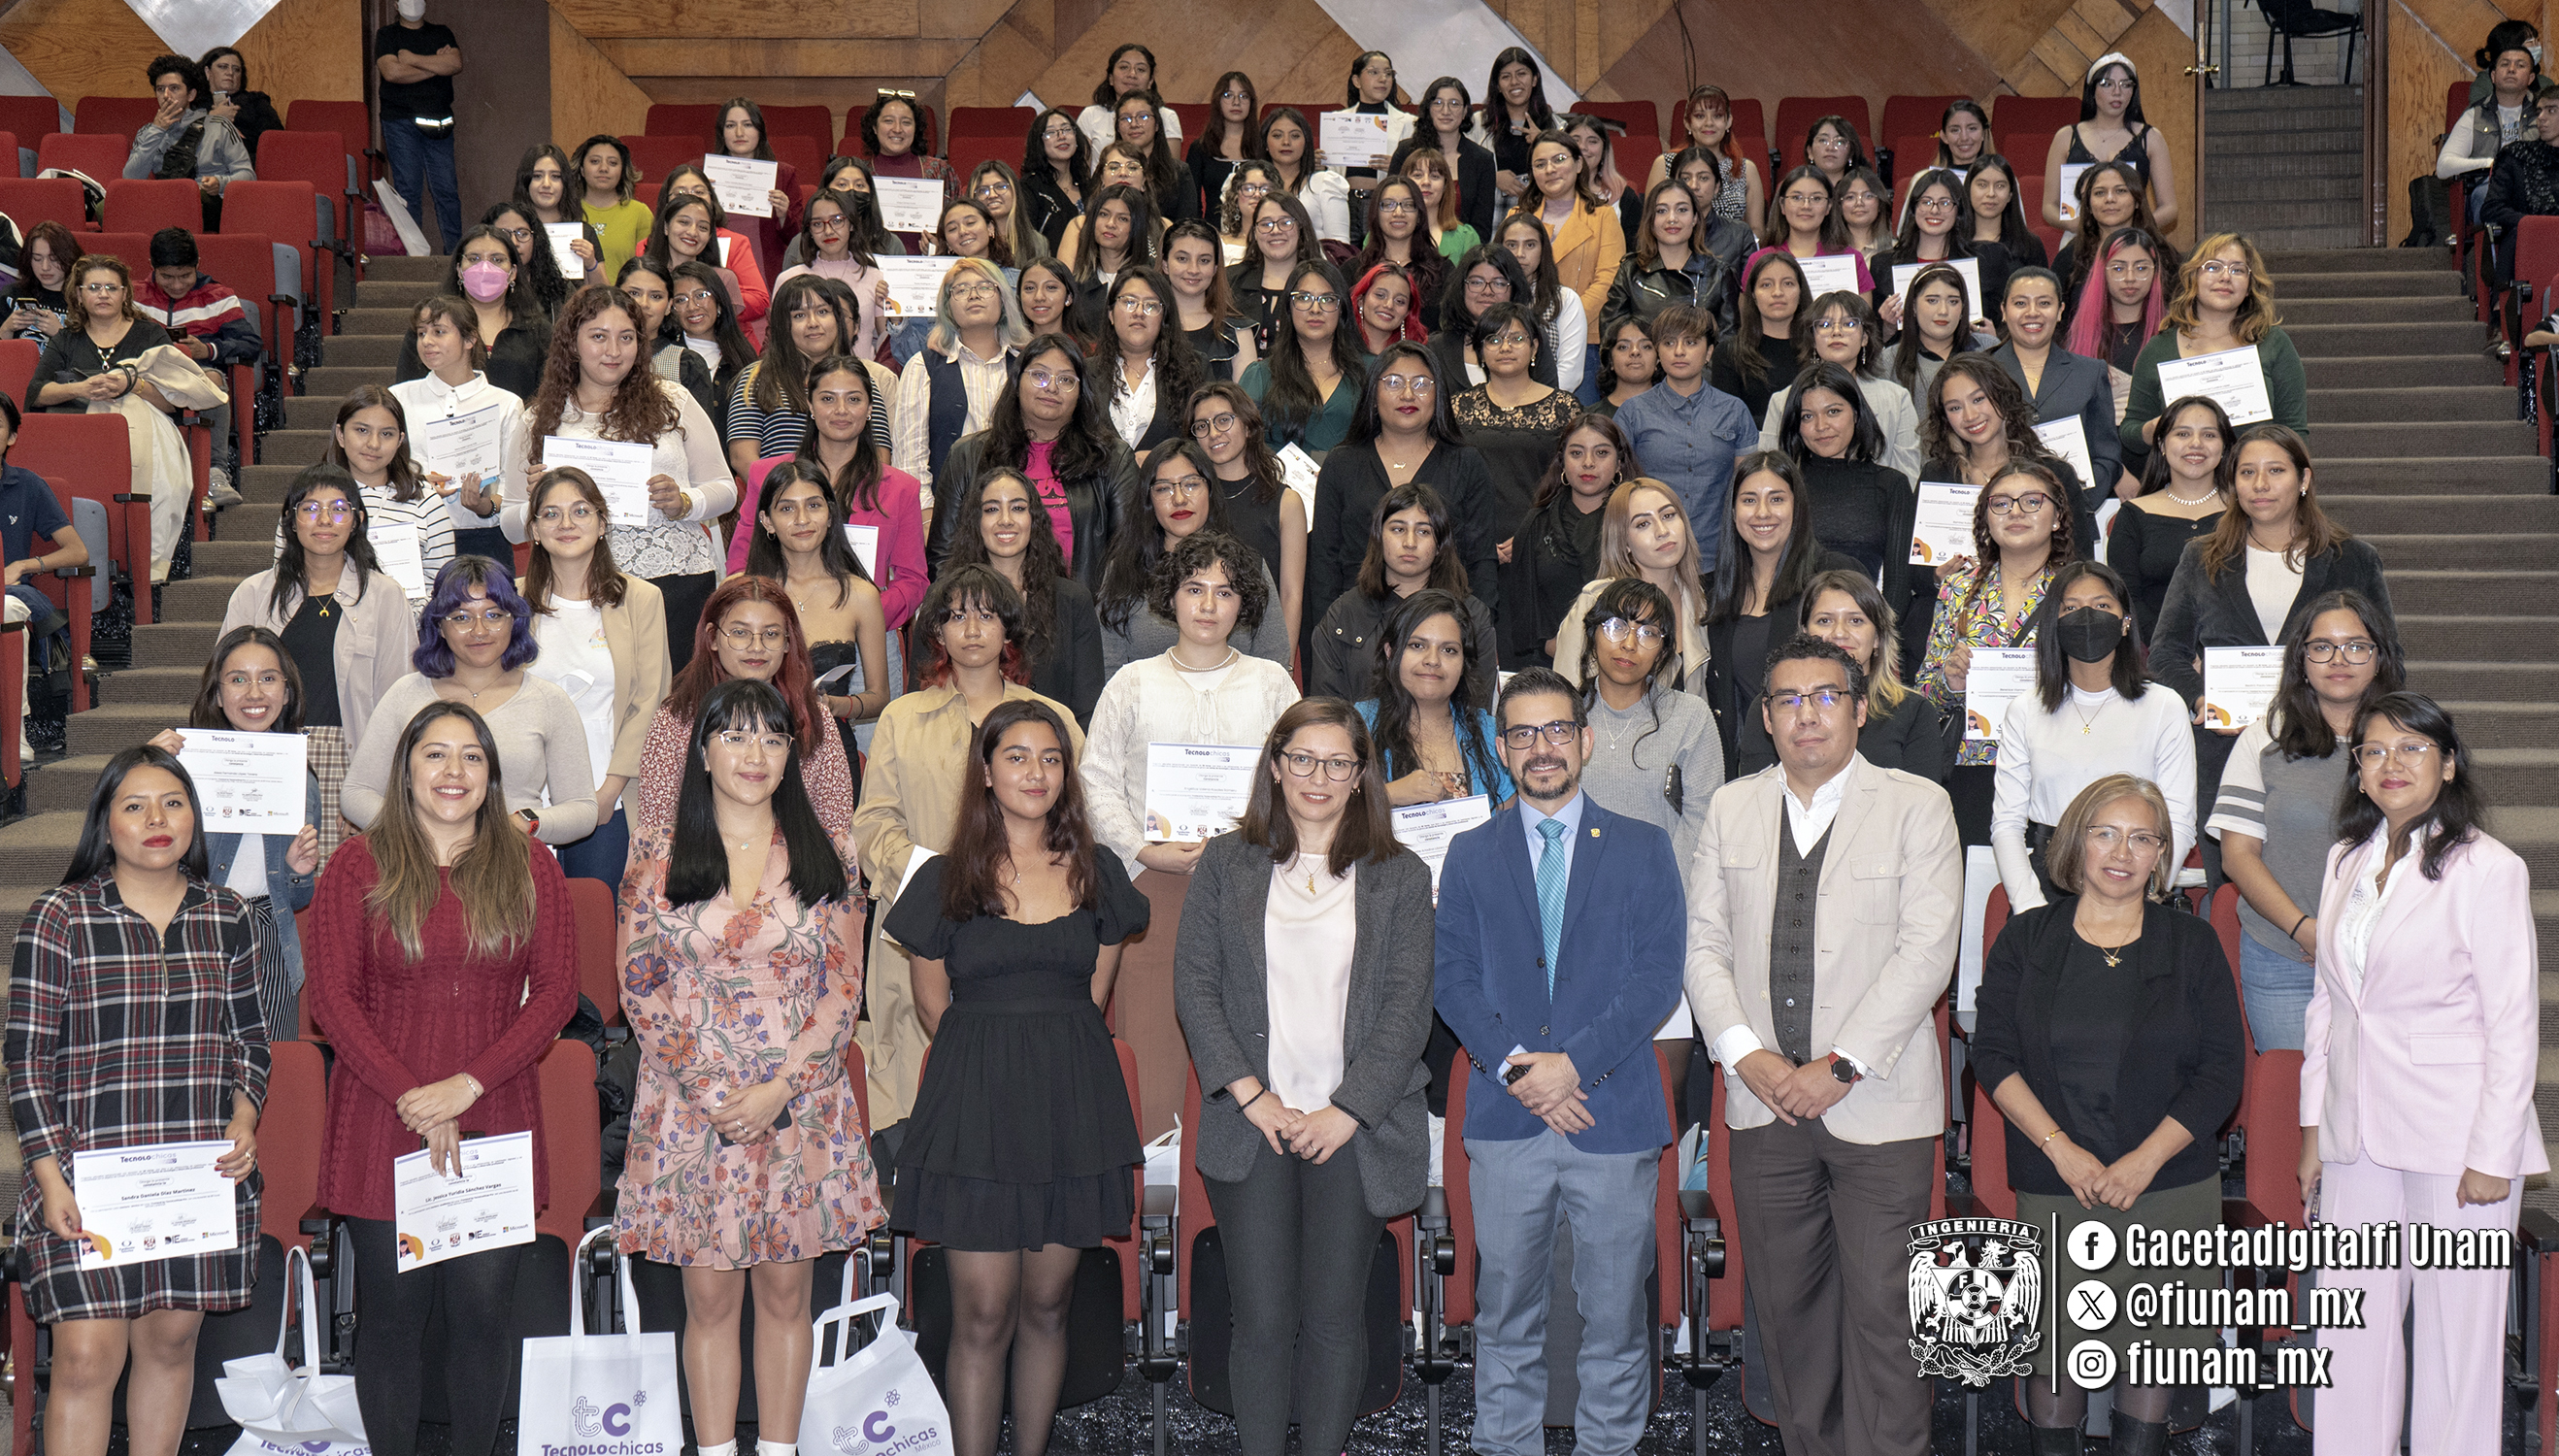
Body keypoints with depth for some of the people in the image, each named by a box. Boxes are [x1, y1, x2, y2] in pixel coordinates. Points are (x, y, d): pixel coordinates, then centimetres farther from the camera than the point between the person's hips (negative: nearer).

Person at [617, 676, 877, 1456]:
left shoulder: (827, 853, 4)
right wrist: (709, 1085, -10)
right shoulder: (659, 855, 2)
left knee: (786, 1290, 7)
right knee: (709, 1296, 4)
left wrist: (780, 1088, -10)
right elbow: (640, 984, 0)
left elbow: (844, 987, 1)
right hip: (692, 1106, -1)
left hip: (801, 1106, 1)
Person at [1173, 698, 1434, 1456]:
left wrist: (1345, 1110, -10)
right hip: (1252, 1128, 0)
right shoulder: (1226, 863, 7)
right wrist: (1250, 1095, -8)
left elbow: (1409, 1001, -1)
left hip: (1352, 1130, 0)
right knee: (1262, 1318, 2)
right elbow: (1194, 983, 2)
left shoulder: (1399, 876, 5)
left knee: (1335, 1319, 4)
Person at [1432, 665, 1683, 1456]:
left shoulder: (1643, 848, 6)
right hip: (1505, 1123, 1)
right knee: (1505, 1320, 7)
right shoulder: (1471, 854, 10)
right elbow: (1450, 978, 3)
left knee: (1614, 1319, 5)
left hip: (1613, 1114, -1)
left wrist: (1574, 1061, -13)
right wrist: (1516, 1065, -11)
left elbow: (1659, 976, -2)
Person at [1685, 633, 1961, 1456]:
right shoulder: (1732, 808, 12)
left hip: (1878, 1105, -3)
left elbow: (1927, 949, -8)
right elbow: (1703, 942, 8)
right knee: (1786, 1304, 8)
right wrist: (1745, 1054, -7)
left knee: (1882, 1310, -4)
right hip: (1764, 1105, 4)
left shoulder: (1917, 805, 0)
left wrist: (1840, 1066, -14)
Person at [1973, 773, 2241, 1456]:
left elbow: (2223, 1070, 0)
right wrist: (2060, 1147, -11)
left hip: (2168, 1190, 0)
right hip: (2054, 1190, 0)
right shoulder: (2026, 939, 6)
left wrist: (2147, 1159, -11)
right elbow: (1993, 1055, 1)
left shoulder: (2193, 944, 5)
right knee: (2053, 1356, 1)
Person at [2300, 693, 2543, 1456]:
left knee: (2456, 1332, 2)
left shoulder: (2488, 869, -9)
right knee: (2352, 1331, 7)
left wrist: (2492, 1155, -12)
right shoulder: (2346, 860, 11)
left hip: (2454, 1135, -6)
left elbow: (2513, 1024, -9)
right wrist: (2313, 1125, 12)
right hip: (2359, 1131, 6)